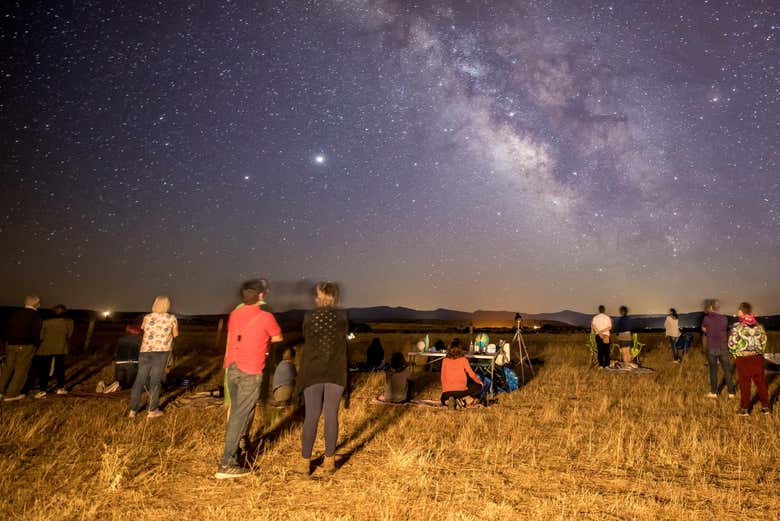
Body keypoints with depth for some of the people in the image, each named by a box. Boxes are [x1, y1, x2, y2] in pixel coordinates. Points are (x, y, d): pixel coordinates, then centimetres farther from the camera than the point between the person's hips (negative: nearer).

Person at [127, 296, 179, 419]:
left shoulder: (147, 317, 8)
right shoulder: (172, 318, 0)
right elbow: (175, 334, 11)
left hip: (145, 351, 3)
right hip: (161, 351, -3)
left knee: (139, 380, 9)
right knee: (155, 380, 2)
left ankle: (132, 410, 13)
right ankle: (152, 410, 7)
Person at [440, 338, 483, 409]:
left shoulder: (445, 360, 1)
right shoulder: (463, 359, -5)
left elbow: (442, 377, 8)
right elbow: (472, 374, 2)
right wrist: (480, 382, 21)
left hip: (447, 391, 3)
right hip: (461, 391, -3)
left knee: (444, 400, 33)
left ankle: (448, 402, -5)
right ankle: (464, 401, -11)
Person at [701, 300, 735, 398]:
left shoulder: (707, 318, -10)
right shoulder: (724, 319, -4)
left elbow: (703, 329, 7)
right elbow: (724, 330, 10)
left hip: (711, 348, -1)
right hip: (723, 348, 2)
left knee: (713, 370, 8)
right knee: (727, 370, 10)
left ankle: (714, 392, 14)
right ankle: (731, 392, 15)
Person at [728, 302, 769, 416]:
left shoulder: (737, 326, -13)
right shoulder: (758, 325, 2)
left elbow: (732, 344, -12)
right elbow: (764, 341, 8)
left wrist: (736, 353, 5)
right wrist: (759, 352, 19)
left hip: (743, 359, -4)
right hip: (757, 358, 4)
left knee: (744, 384, 6)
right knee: (761, 382, 15)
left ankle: (744, 408, 15)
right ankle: (765, 406, 23)